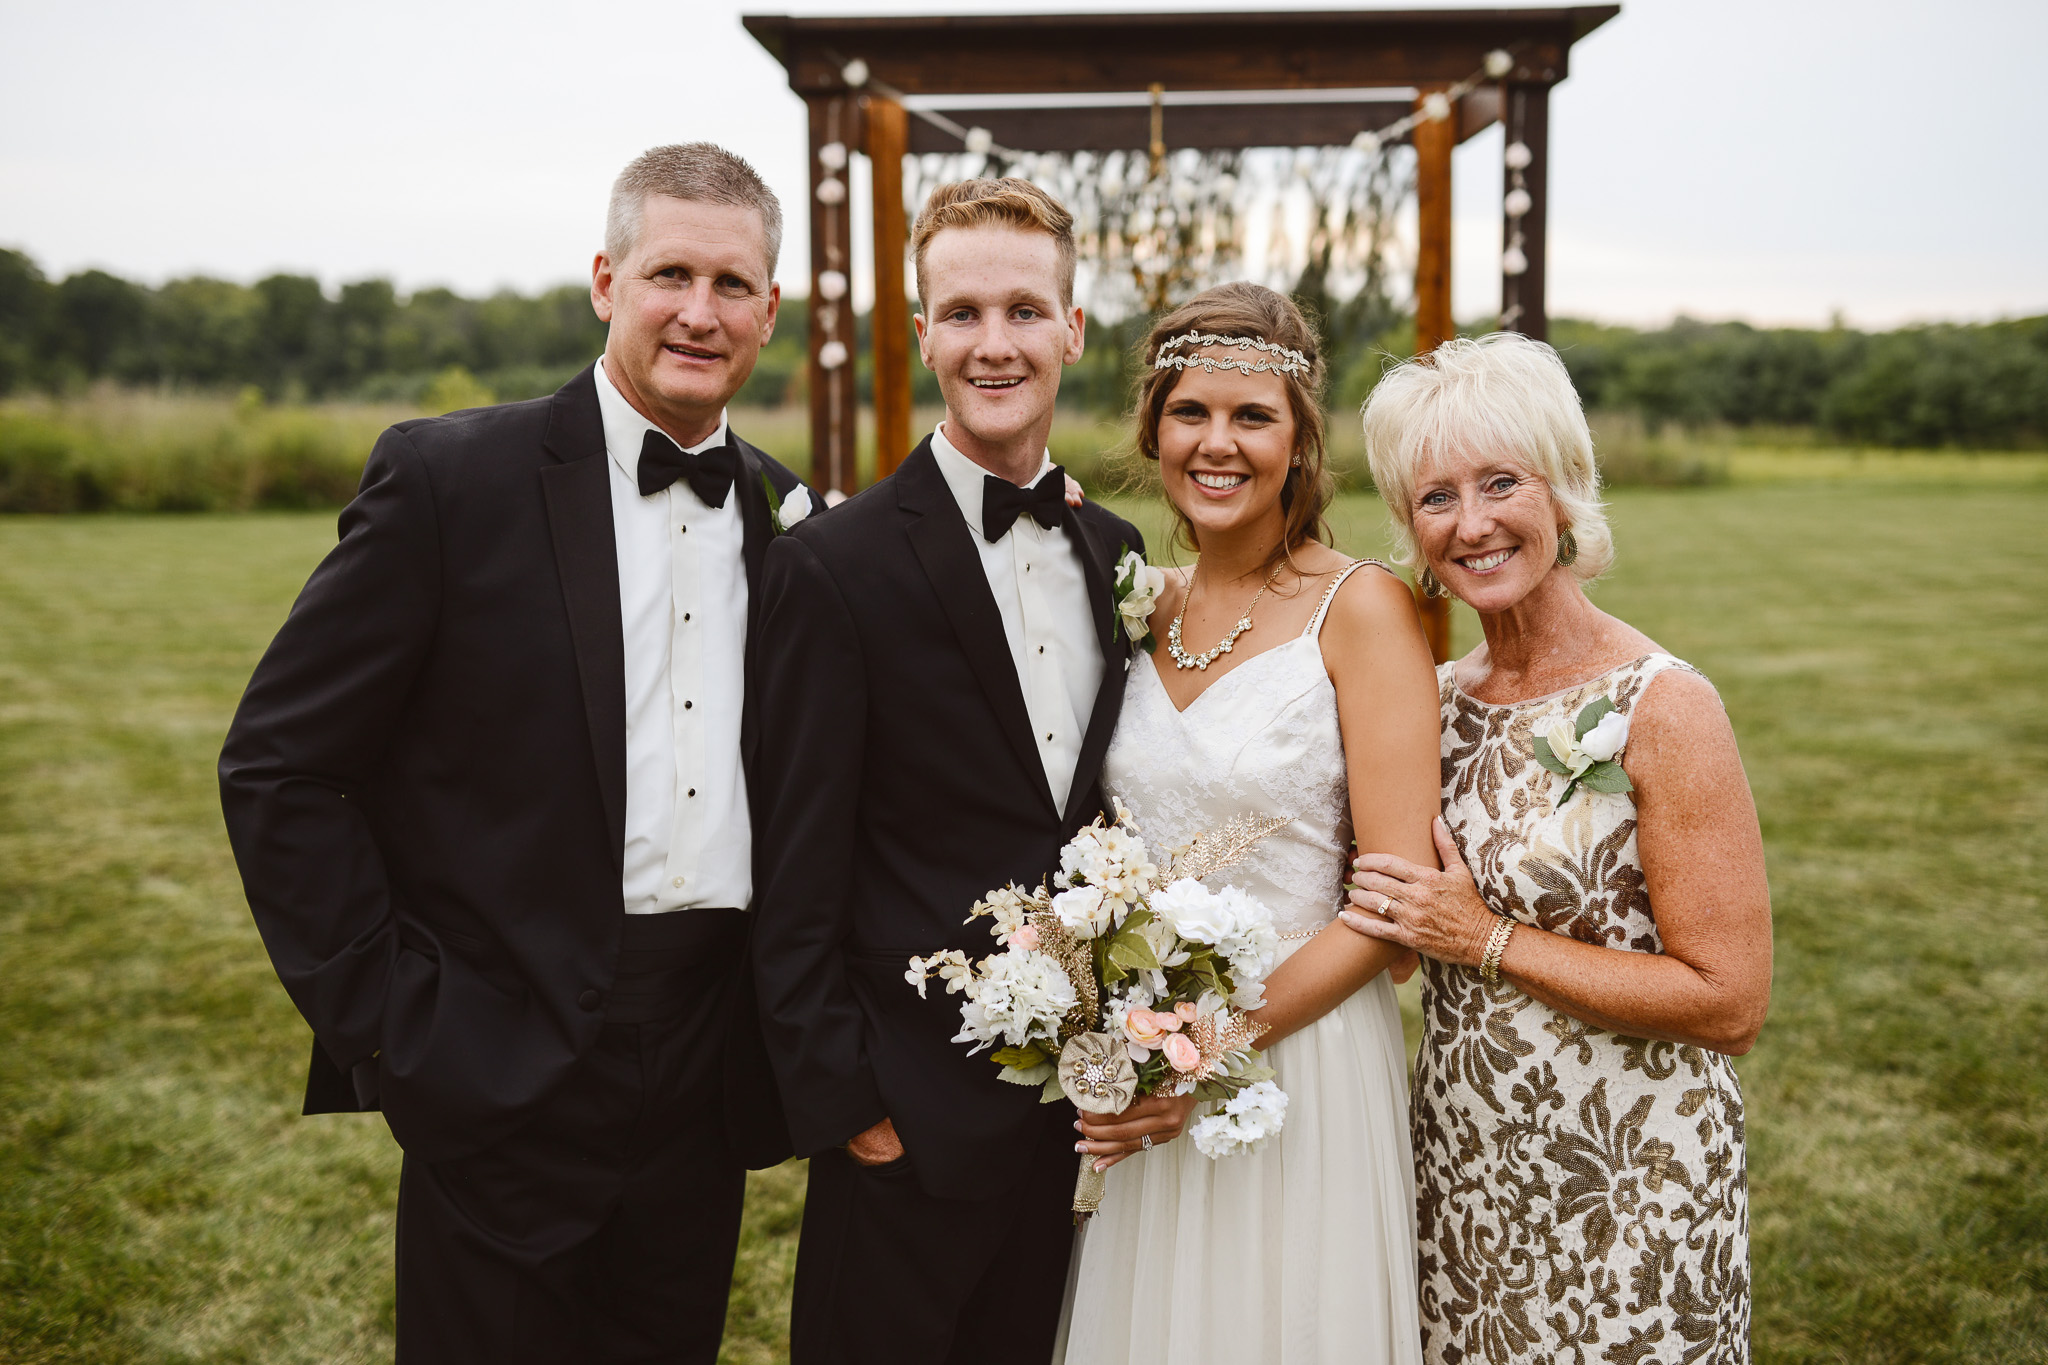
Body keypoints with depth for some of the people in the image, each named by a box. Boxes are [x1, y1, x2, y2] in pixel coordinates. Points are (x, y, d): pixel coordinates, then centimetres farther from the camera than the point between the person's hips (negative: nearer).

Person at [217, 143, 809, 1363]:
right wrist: (390, 1023, -11)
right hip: (506, 1081, -4)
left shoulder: (781, 508, 6)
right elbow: (277, 768, -8)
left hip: (706, 1081, 5)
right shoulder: (451, 480, -9)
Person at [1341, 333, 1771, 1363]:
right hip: (1460, 1175, 6)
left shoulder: (1661, 708, -17)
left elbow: (1728, 1002, -20)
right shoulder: (1438, 699, 2)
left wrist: (1489, 940, -19)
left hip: (1625, 1197, -5)